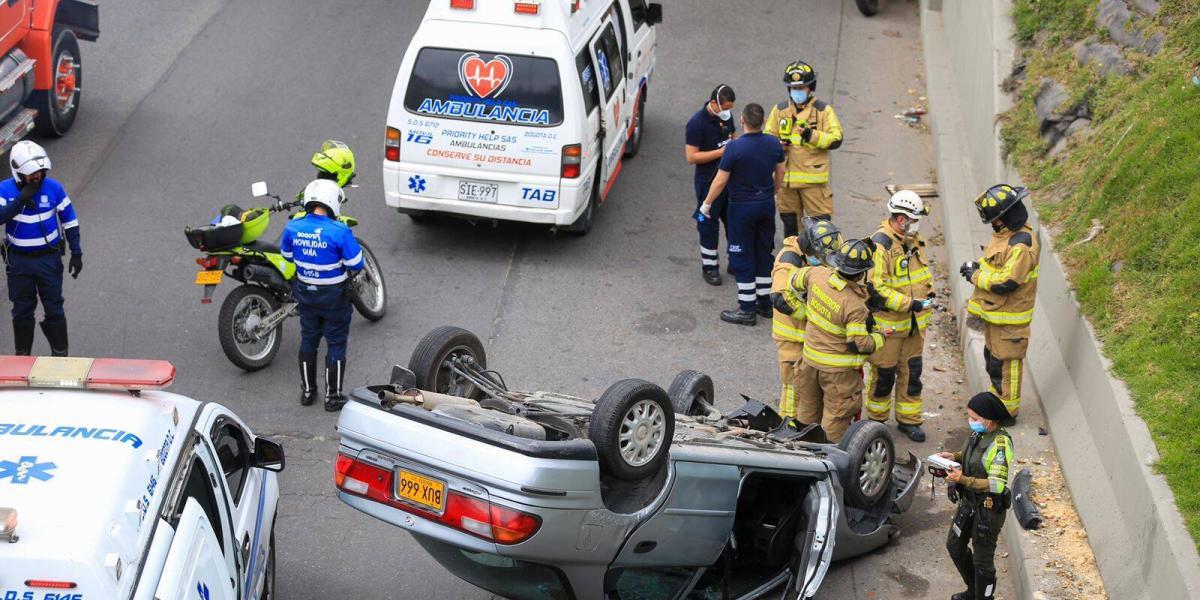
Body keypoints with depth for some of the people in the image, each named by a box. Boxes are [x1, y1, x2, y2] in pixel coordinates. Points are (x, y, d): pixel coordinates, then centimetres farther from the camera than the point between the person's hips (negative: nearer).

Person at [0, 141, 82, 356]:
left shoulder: (54, 188, -9)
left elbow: (70, 221, -1)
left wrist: (76, 253, -2)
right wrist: (21, 200, -31)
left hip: (49, 258, -1)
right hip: (19, 260, 1)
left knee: (54, 309, 4)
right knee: (22, 310, 13)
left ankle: (60, 354, 18)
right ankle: (22, 355, 28)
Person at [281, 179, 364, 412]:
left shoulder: (293, 227, -10)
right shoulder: (339, 231, -25)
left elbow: (287, 255, 7)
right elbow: (356, 264, -18)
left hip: (305, 294, 5)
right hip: (334, 297, -5)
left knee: (308, 340, 21)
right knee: (336, 344, 9)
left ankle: (307, 390, 31)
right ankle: (333, 396, 16)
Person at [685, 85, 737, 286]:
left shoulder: (726, 116, 4)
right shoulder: (697, 123, -19)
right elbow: (691, 157, -21)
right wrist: (721, 152, -24)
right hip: (708, 181, -7)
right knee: (708, 224, 3)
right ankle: (709, 267, 15)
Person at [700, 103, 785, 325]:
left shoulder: (735, 147, -21)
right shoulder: (773, 144, -3)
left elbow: (720, 180, -17)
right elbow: (780, 172, 11)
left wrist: (707, 203, -3)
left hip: (742, 207, -6)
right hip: (767, 204, 6)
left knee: (742, 257, 3)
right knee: (764, 253, 18)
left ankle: (747, 309, 6)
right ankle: (765, 302, 25)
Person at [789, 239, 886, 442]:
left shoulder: (818, 275, -13)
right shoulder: (855, 307, -29)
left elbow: (796, 280, 9)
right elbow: (858, 344, -24)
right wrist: (880, 337, -5)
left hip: (810, 358, 7)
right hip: (838, 369, -7)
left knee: (808, 410, 23)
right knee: (837, 416, 9)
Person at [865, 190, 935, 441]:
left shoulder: (913, 239, 6)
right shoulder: (880, 245, -22)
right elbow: (875, 287, -25)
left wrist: (927, 293, 9)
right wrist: (909, 303, -26)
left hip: (913, 322, 7)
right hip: (887, 322, -7)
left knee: (911, 371, 12)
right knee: (883, 374, 6)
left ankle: (909, 419, 24)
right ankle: (876, 420, 23)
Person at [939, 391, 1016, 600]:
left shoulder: (1000, 444, -28)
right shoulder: (979, 433, -3)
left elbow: (997, 484, -30)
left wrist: (963, 480, -34)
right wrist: (955, 456, -1)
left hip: (988, 509, -10)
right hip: (969, 502, 10)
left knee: (982, 559, 5)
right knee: (955, 545, 23)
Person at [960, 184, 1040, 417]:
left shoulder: (1021, 245, -28)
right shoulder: (1004, 234, 4)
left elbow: (1006, 283, -29)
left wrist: (976, 276, -17)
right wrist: (977, 265, 1)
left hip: (1009, 316, -10)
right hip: (994, 311, 10)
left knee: (1005, 362, 1)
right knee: (992, 356, 22)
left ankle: (1008, 410, 13)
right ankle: (997, 399, 38)